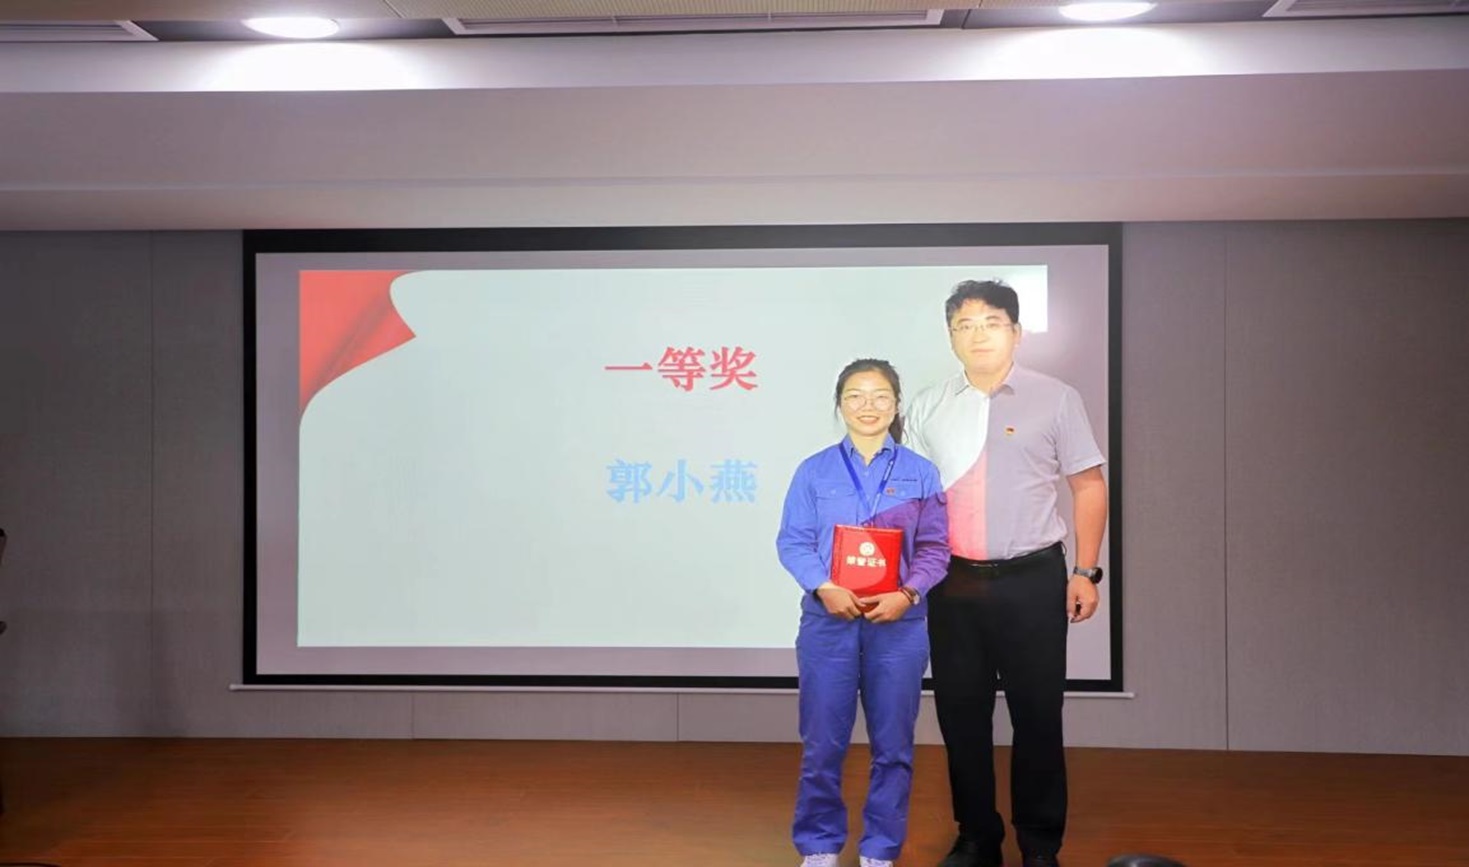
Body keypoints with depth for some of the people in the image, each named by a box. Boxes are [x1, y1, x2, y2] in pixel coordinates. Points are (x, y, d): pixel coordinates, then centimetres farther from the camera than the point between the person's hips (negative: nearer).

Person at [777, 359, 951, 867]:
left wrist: (907, 594, -14)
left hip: (899, 623, 1)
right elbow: (792, 541, -1)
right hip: (828, 621, -1)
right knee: (822, 744, 6)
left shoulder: (920, 473, 5)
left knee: (892, 745, 8)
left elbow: (935, 548, 3)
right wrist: (825, 589, -17)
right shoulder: (814, 471, 3)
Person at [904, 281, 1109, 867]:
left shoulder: (1055, 399, 1)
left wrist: (1085, 571, -2)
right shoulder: (928, 407, 8)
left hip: (1032, 581, -2)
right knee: (961, 713, 10)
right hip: (953, 583, 3)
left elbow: (1088, 486, 3)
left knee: (1037, 714, 6)